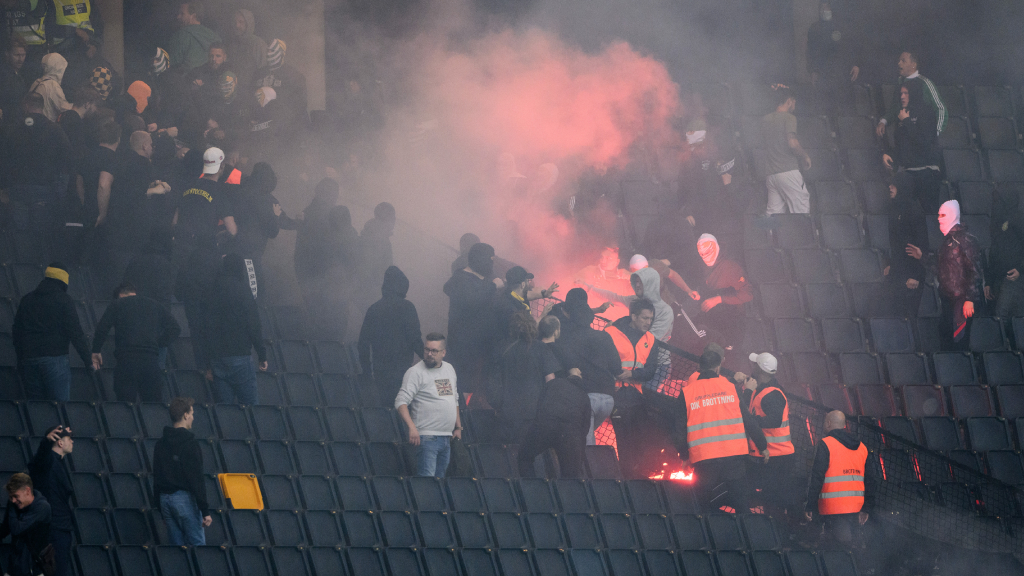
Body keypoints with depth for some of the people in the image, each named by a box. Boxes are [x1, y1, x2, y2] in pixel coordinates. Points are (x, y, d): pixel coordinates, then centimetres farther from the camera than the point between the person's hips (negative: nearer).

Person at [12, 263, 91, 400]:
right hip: (55, 357, -5)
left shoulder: (26, 300, 14)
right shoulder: (64, 300, -3)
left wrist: (21, 361, 23)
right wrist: (88, 360, -2)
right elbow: (76, 333, -7)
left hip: (29, 359, 5)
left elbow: (16, 333, 18)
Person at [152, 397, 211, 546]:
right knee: (197, 544, -5)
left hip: (165, 499, 7)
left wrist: (162, 512, 23)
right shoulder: (189, 444, -11)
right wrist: (205, 511, -13)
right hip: (185, 499, -7)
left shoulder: (160, 444, 12)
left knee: (176, 543, 8)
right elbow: (196, 480, -15)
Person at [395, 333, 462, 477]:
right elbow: (401, 402, -15)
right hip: (426, 437, -7)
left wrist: (458, 427, 23)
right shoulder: (416, 372, -7)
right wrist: (411, 427, -28)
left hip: (446, 438, 7)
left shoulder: (449, 369, 15)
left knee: (440, 477, 9)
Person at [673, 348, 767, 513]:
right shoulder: (730, 388, 4)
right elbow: (748, 421, 7)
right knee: (741, 505, 1)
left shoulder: (686, 394, 4)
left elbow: (680, 431, 6)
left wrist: (684, 456, 19)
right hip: (734, 455, -1)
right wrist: (762, 446, 17)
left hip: (702, 459, 1)